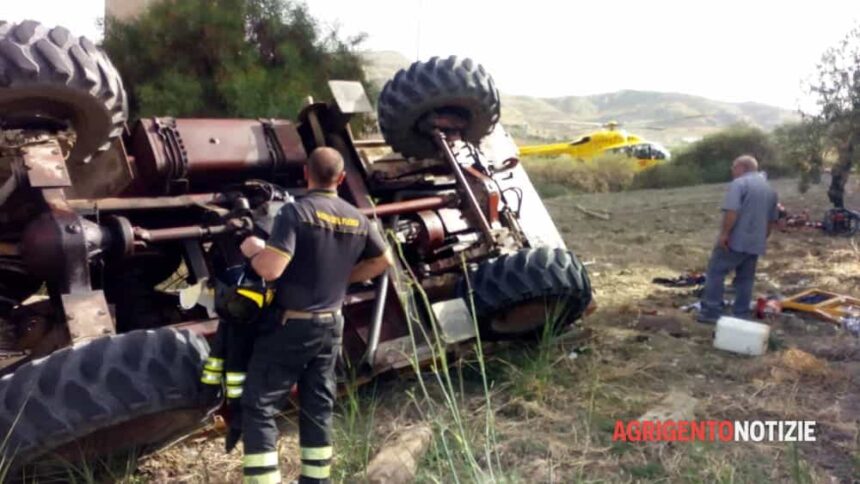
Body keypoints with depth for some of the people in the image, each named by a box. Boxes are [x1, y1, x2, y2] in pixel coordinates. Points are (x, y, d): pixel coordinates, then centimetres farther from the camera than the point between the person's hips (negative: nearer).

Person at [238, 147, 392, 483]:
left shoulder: (296, 212, -17)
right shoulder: (357, 220, 3)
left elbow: (270, 269, -25)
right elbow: (383, 260, 17)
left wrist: (252, 249, -5)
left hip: (290, 326, -6)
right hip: (331, 325, 6)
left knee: (258, 407, 3)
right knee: (318, 407, 17)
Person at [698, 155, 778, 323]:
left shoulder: (739, 183, -9)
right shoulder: (770, 189, 17)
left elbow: (732, 211, -22)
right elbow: (772, 219, 22)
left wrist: (724, 234, -17)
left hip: (736, 240, -7)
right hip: (755, 243, 8)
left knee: (715, 273, 0)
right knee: (745, 279, 12)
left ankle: (711, 312, -2)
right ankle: (741, 316, 13)